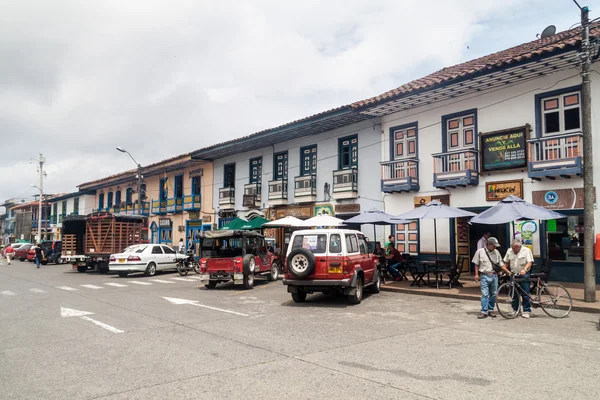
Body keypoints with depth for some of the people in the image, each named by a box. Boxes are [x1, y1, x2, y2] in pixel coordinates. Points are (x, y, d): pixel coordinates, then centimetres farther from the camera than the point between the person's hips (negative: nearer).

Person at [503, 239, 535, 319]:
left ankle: (527, 311, 4)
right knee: (514, 294, 8)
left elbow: (530, 262, -13)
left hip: (524, 275, -4)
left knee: (525, 294, -2)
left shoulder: (526, 250, -5)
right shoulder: (509, 251, 9)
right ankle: (515, 310, 19)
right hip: (513, 275, 4)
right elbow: (506, 263, 15)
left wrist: (524, 269, -29)